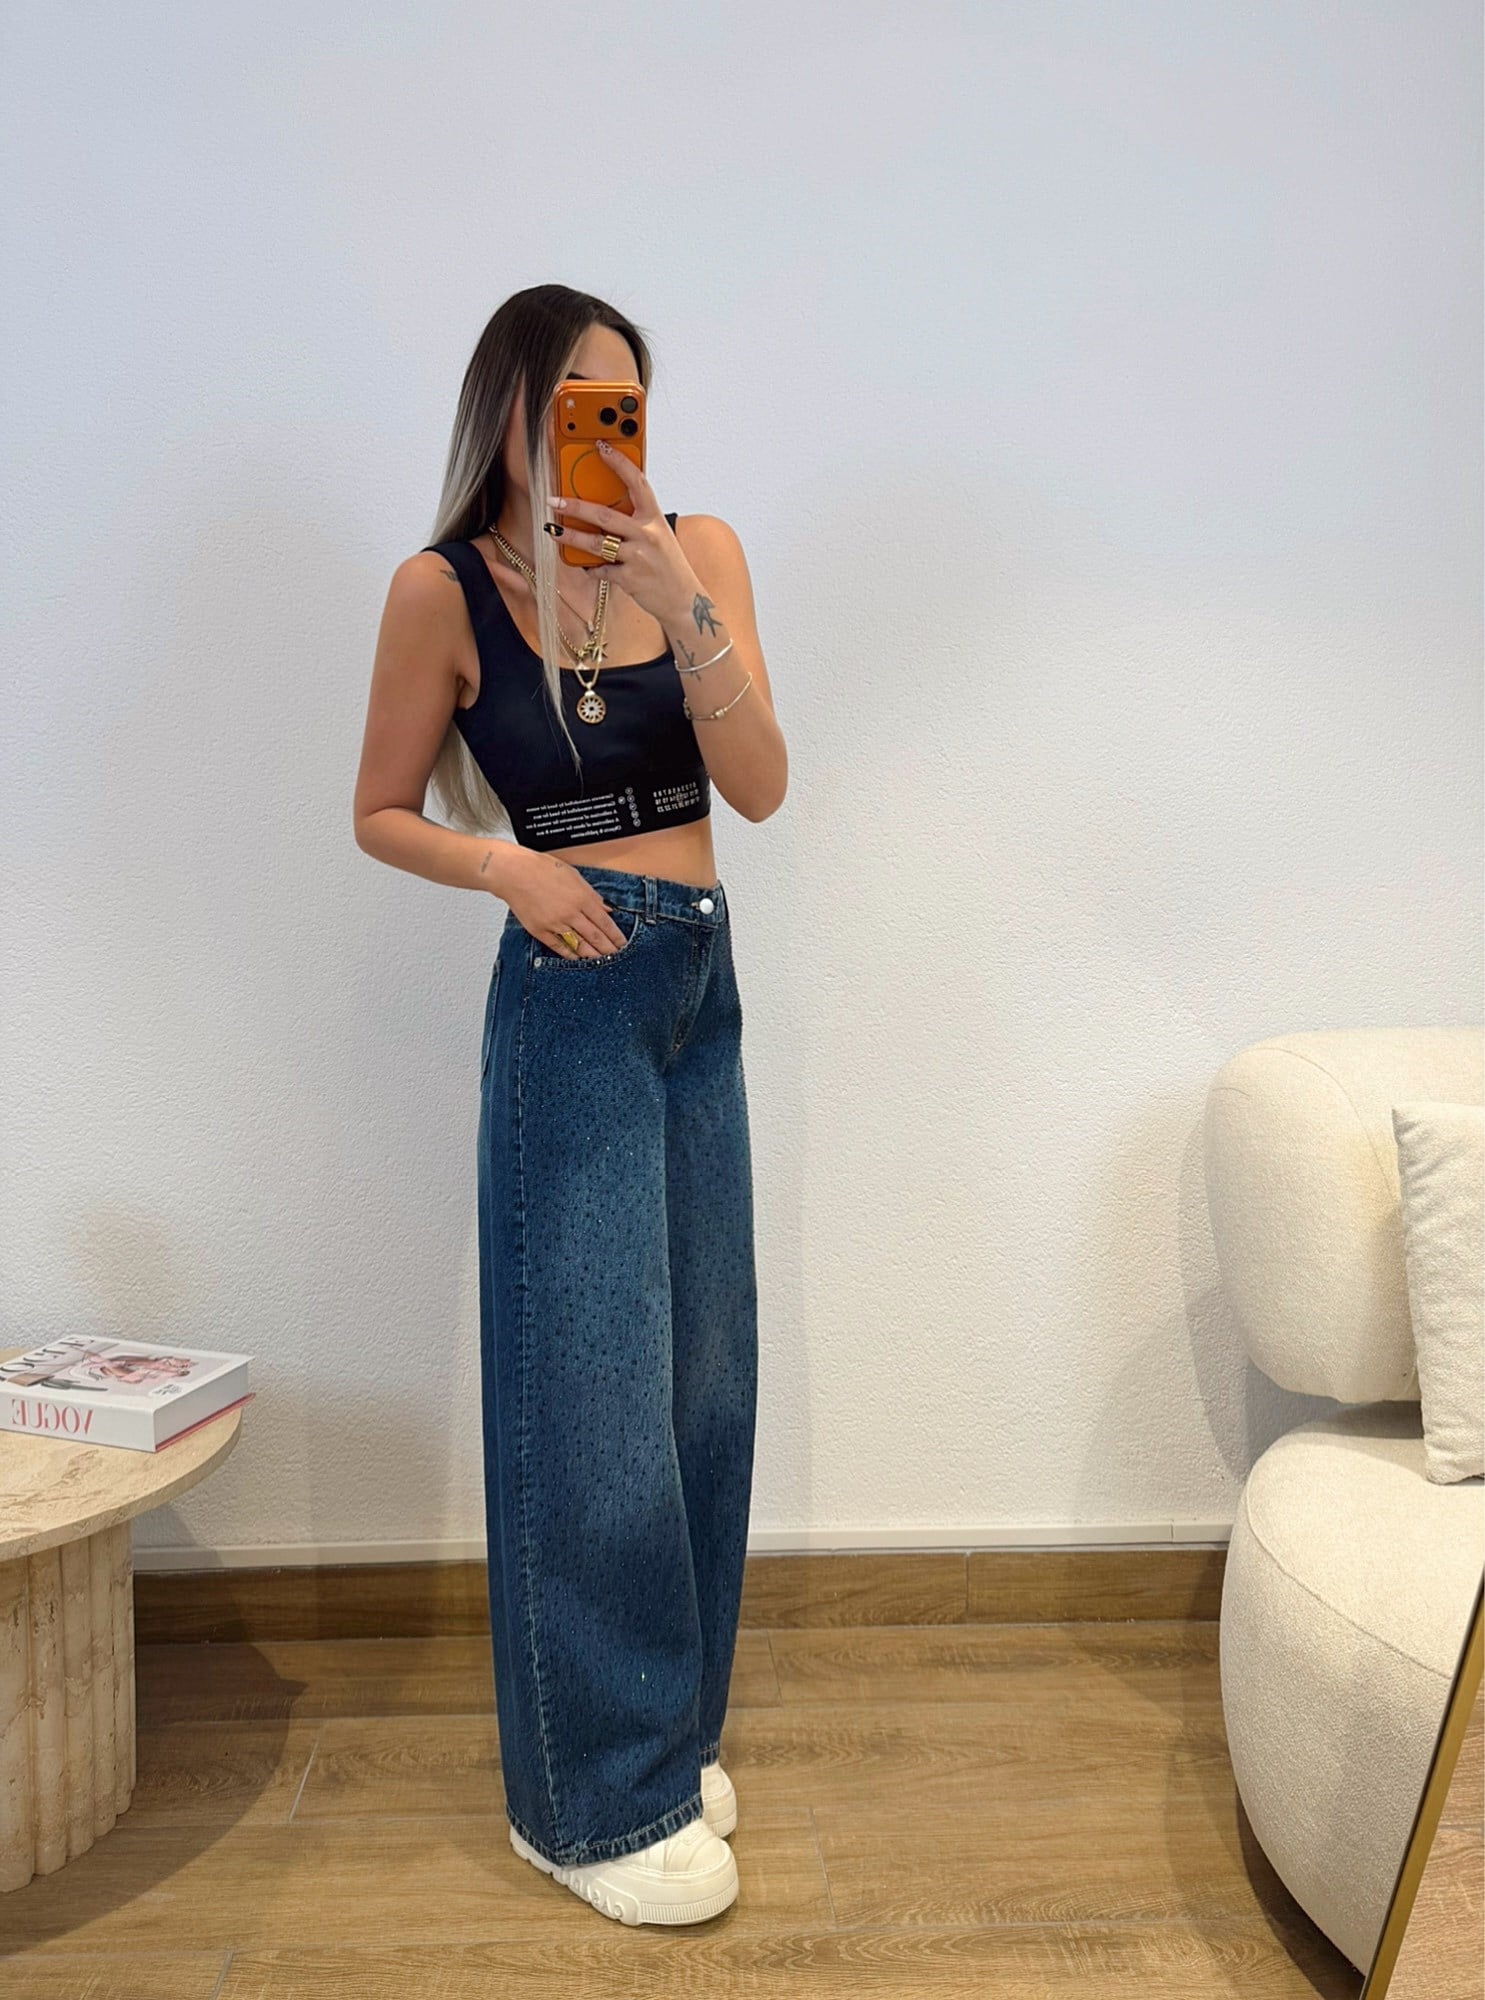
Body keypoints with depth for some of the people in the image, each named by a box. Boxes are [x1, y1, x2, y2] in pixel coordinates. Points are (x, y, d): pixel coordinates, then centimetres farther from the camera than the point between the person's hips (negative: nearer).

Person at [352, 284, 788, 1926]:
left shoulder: (697, 549, 3)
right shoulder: (445, 588, -5)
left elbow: (761, 788, -4)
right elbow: (382, 817, 2)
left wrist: (681, 605, -16)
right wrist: (510, 865, -16)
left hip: (702, 989, 5)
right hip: (573, 997, -4)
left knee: (701, 1373, 11)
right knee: (594, 1388, 0)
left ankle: (666, 1728, 31)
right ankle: (595, 1800, 18)